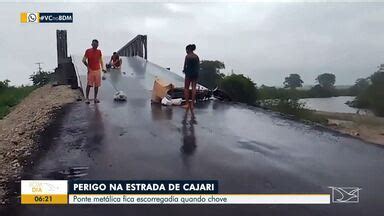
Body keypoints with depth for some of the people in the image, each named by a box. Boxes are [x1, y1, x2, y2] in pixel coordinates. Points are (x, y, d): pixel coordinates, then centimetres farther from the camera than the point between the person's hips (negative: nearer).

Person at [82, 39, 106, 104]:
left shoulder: (99, 51, 7)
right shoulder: (88, 51, -3)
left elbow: (101, 60, 13)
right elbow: (84, 60, -1)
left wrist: (102, 68, 2)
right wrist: (88, 67, -7)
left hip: (98, 70, 3)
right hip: (90, 70, -3)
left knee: (97, 85, 6)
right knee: (89, 85, -7)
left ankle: (95, 98, 13)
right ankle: (87, 98, -2)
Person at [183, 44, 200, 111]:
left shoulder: (187, 56, -7)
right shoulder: (196, 56, 9)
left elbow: (185, 65, -9)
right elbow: (198, 66, 9)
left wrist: (184, 70, 10)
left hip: (189, 73, -5)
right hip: (195, 73, 5)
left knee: (186, 88, 5)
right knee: (194, 88, 5)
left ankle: (187, 103, 2)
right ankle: (192, 104, 7)